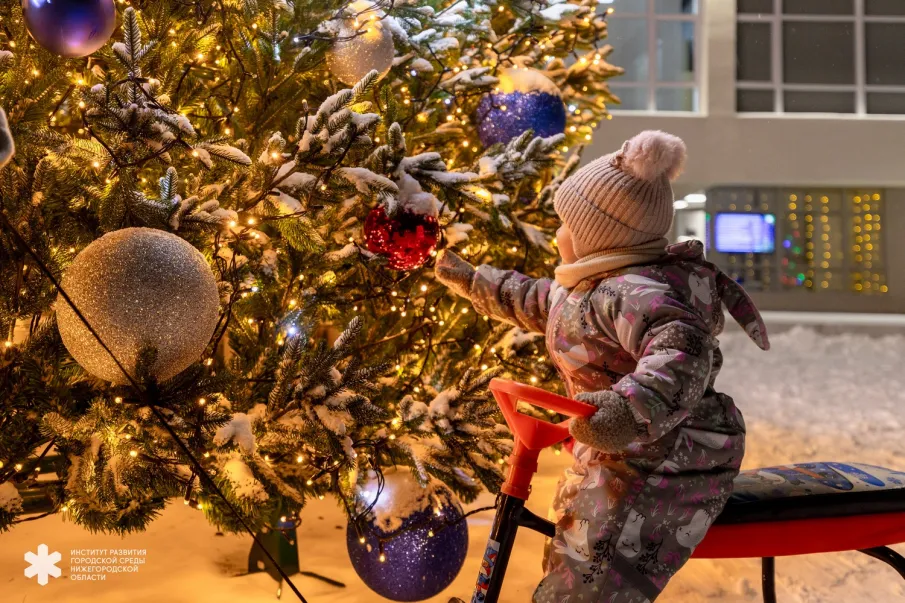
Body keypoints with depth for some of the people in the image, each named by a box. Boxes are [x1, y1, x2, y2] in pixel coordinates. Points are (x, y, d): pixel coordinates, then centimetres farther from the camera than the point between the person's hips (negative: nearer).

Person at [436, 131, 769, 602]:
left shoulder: (631, 293, -24)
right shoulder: (583, 288, 12)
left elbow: (682, 350, -40)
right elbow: (534, 302, 31)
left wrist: (634, 406, -56)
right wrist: (470, 280, 37)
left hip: (662, 468, -12)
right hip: (615, 458, 12)